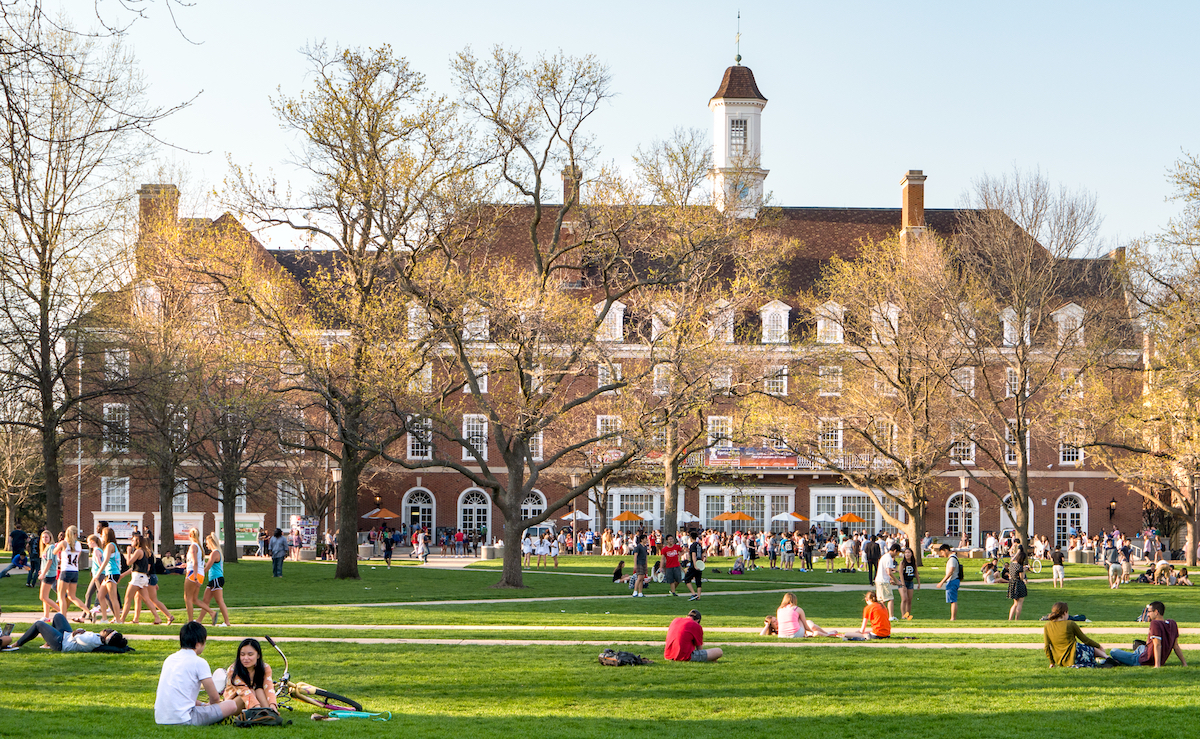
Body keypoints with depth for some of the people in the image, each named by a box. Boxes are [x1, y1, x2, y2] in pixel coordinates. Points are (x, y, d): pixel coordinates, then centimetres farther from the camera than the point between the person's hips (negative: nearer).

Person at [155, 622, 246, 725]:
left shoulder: (169, 659, 16)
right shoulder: (199, 662, -6)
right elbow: (215, 697, -2)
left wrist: (202, 704, 27)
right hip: (183, 719, -8)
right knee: (232, 705, -4)